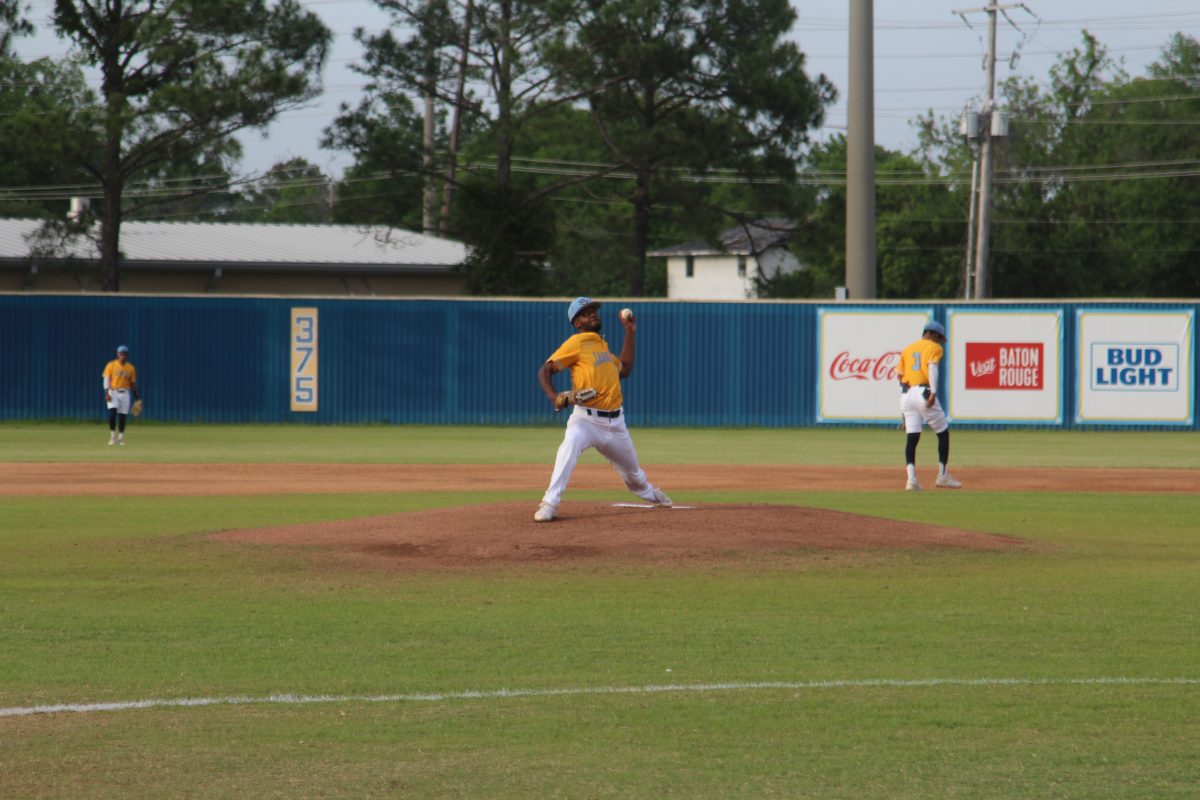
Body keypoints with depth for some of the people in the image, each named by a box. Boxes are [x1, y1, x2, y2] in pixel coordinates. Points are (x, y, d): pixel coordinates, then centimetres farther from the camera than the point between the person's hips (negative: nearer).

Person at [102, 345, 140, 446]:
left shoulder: (130, 368, 7)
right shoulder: (111, 365, 0)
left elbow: (133, 383, 13)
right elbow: (106, 379, -5)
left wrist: (136, 396, 8)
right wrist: (106, 393, -17)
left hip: (125, 394, 2)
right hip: (113, 393, -2)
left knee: (122, 416, 3)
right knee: (112, 413, -18)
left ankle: (121, 438, 14)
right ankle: (113, 436, -8)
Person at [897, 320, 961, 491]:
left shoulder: (907, 349, 22)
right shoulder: (934, 347, 6)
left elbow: (901, 376, 18)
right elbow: (932, 367, -12)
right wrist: (933, 392, -23)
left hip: (906, 394, 5)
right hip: (924, 392, -5)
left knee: (912, 437, 1)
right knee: (943, 433, 9)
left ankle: (911, 479, -14)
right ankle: (942, 476, 10)